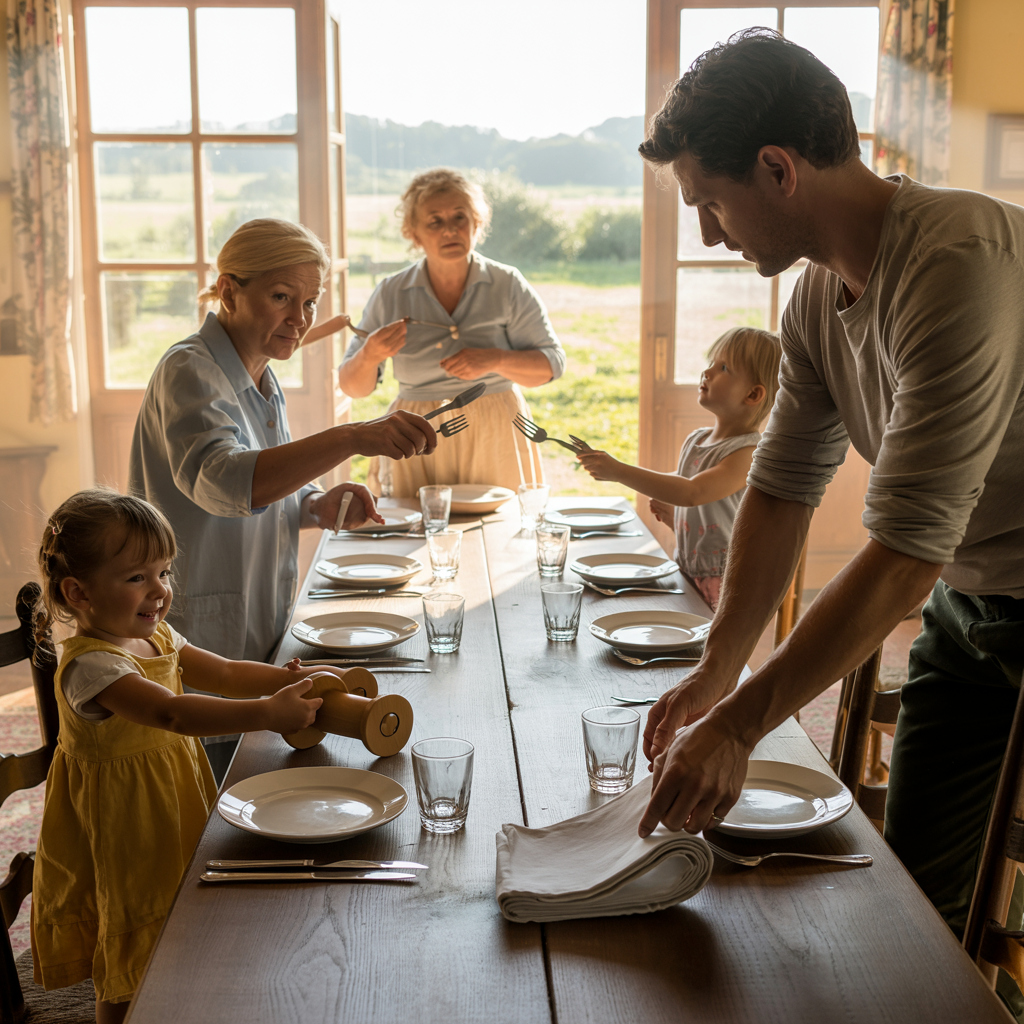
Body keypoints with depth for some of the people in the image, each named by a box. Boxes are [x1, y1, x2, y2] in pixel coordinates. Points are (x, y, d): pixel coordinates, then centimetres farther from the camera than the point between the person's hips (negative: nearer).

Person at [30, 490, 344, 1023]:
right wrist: (265, 712, -44)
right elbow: (172, 713, -39)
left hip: (174, 802, 8)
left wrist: (288, 678, -11)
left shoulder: (156, 636, 1)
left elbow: (223, 673, 6)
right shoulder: (89, 665, -28)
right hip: (123, 824, -8)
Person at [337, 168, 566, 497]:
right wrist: (370, 356, -15)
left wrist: (495, 360, -16)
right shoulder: (390, 295, 3)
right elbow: (352, 386, 6)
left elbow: (551, 363, 0)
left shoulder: (507, 286, 1)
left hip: (494, 444, 0)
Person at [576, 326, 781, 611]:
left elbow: (693, 492, -32)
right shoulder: (694, 441, 9)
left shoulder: (748, 453, -17)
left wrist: (619, 471, -35)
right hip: (685, 576, 7)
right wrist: (671, 516, 2)